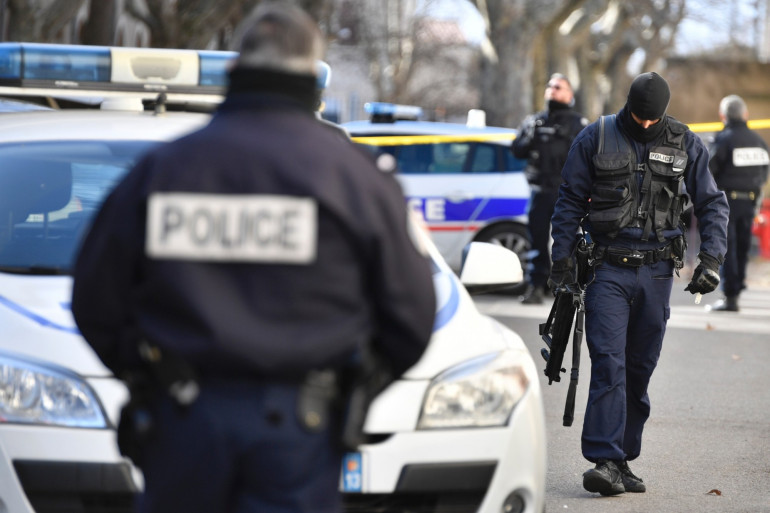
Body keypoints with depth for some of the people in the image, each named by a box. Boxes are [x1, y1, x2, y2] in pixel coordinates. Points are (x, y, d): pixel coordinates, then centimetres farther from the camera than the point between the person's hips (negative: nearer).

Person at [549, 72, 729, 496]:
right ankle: (605, 461, -18)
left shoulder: (685, 145, 5)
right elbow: (569, 201, 5)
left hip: (657, 271, 3)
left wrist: (711, 260, -1)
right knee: (609, 363, -14)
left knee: (640, 368, 7)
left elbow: (712, 203, 10)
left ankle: (622, 460, 15)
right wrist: (561, 260, 2)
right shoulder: (595, 139, 0)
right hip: (609, 270, -2)